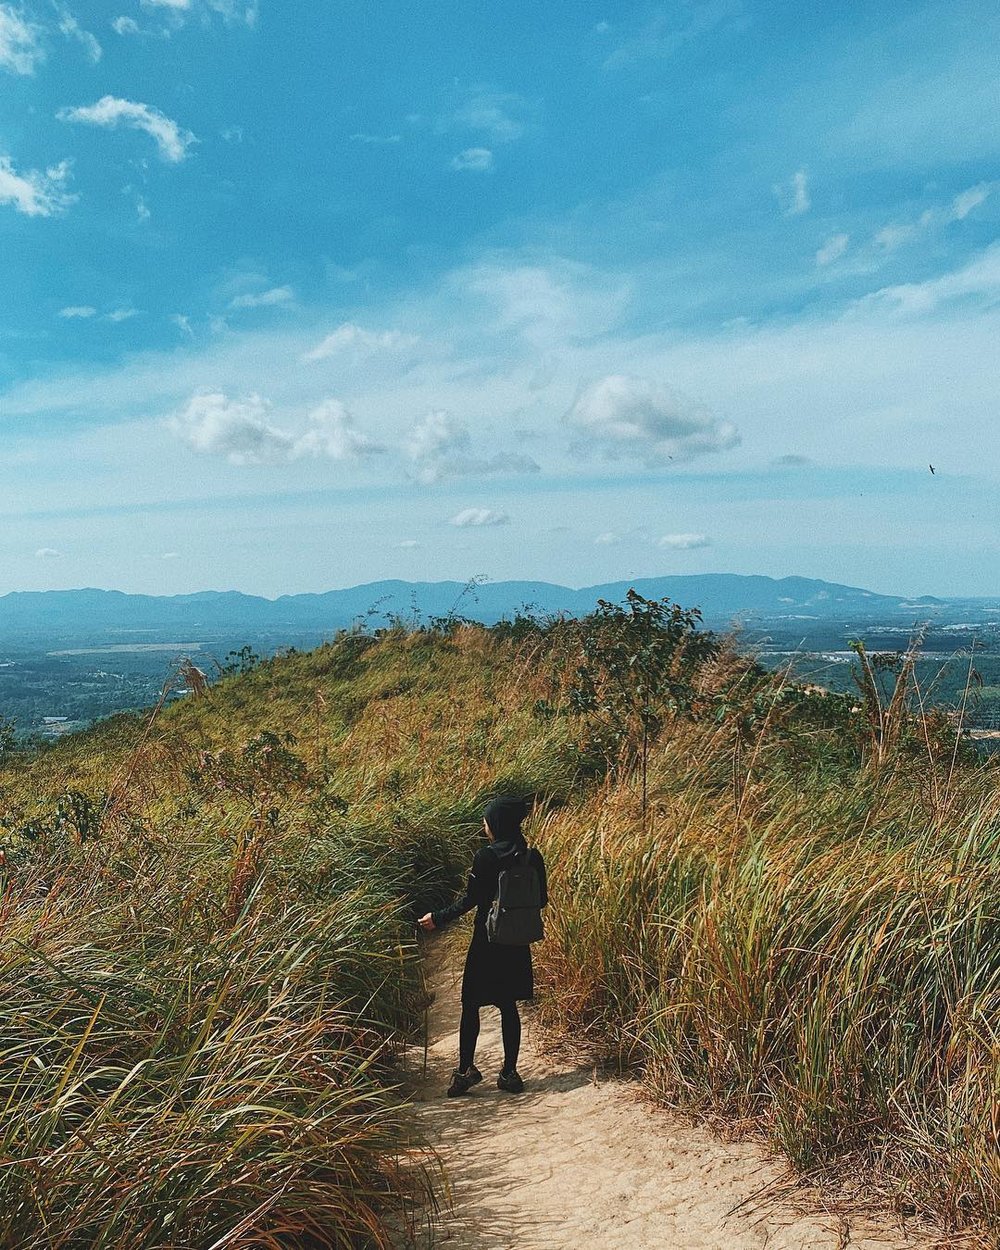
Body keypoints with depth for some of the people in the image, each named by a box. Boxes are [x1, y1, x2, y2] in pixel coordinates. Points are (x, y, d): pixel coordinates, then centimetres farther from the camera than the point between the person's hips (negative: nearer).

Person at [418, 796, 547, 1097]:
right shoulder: (532, 858, -2)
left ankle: (466, 1069, 8)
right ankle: (510, 1072, 16)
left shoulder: (485, 856, -15)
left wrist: (438, 919, -1)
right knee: (508, 1006, 13)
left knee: (471, 1004, 8)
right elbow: (540, 899, 5)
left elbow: (470, 900, -12)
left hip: (487, 942, -5)